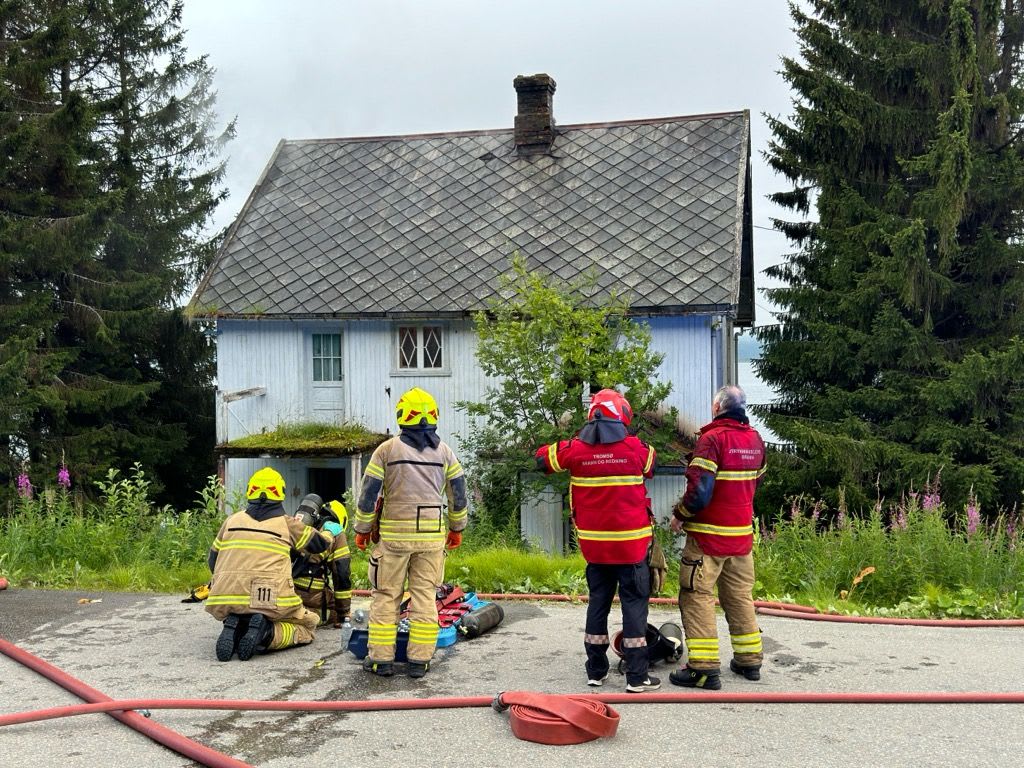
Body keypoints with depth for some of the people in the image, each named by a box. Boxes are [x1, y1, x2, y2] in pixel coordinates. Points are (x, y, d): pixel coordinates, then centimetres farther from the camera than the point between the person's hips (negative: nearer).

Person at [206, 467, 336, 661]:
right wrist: (330, 533, 45)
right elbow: (320, 543, 22)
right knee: (307, 625, 19)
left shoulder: (232, 520, 17)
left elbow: (212, 560, 24)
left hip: (224, 600, 3)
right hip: (270, 600, -3)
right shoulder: (287, 523, 10)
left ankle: (234, 628, -3)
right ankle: (268, 633, -11)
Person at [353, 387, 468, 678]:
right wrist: (457, 528, 21)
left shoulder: (387, 449, -4)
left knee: (386, 596, 7)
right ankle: (419, 660, 8)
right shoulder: (444, 451, 5)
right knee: (425, 596, 7)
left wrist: (362, 529, 8)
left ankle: (381, 658, 11)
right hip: (432, 534, 2)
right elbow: (458, 493, 9)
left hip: (393, 534, -2)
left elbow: (369, 493, -3)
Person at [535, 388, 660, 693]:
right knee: (634, 604, 3)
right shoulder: (636, 448, -9)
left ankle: (596, 671, 21)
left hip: (593, 543, 3)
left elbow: (543, 456, 13)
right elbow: (651, 464, 14)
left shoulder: (576, 449, -4)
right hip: (630, 542, -3)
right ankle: (637, 676, 5)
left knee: (598, 602, 15)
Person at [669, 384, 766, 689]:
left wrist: (679, 515, -8)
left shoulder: (712, 438, -17)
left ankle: (704, 667, -2)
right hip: (742, 533, 7)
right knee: (740, 596, 18)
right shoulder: (755, 439, 6)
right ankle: (749, 660, 25)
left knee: (696, 596, 0)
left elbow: (699, 491, -23)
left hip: (708, 536, -7)